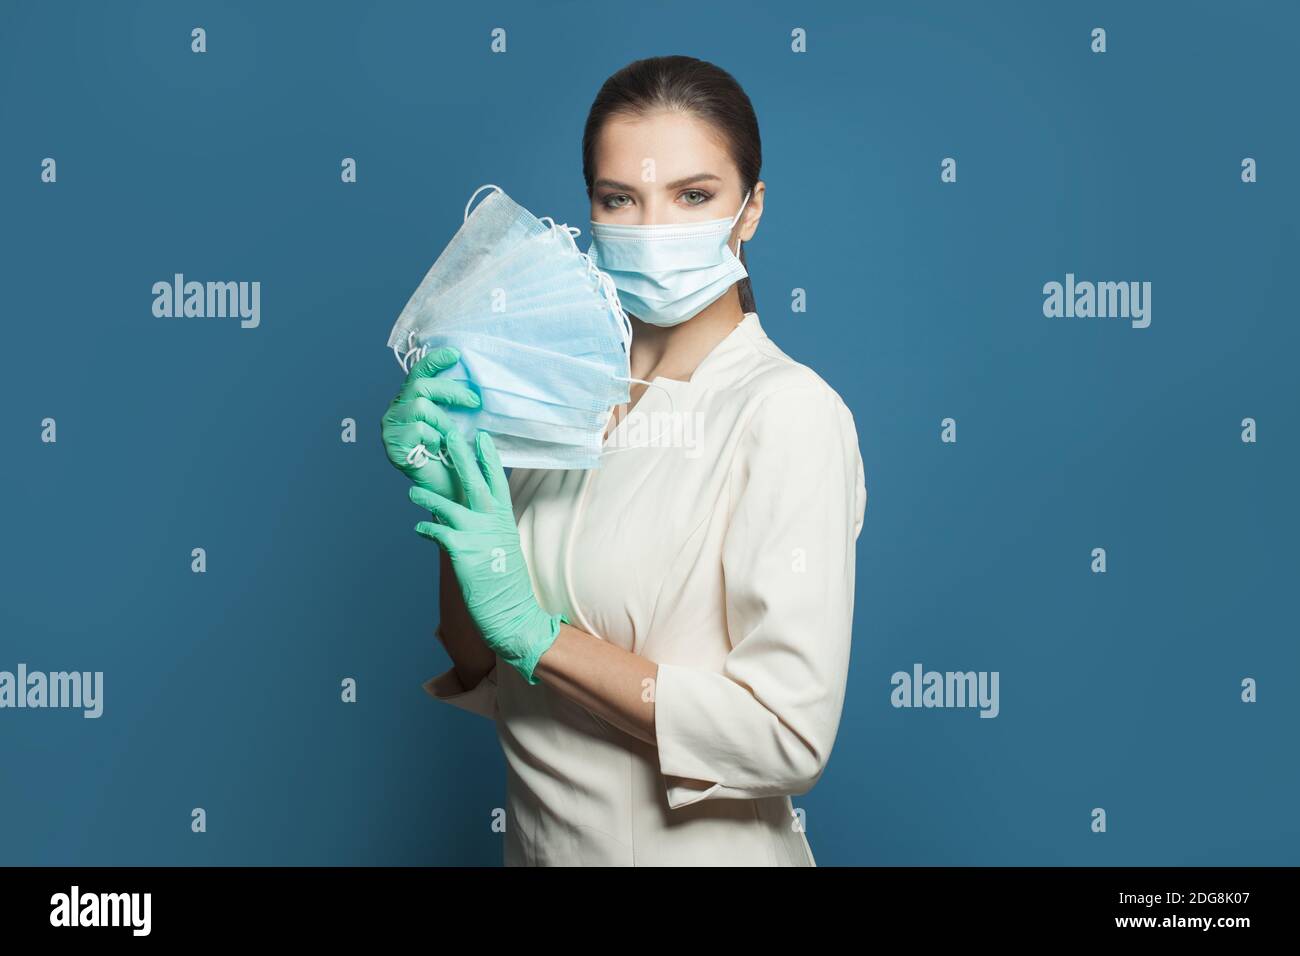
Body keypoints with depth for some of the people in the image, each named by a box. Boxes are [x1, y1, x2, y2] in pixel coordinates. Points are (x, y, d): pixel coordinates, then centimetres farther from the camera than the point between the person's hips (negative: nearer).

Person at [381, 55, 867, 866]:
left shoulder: (790, 411, -19)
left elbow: (790, 737, -24)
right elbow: (482, 668, 1)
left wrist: (535, 630, -22)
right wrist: (448, 503, -15)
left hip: (696, 843, -5)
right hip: (540, 837, 6)